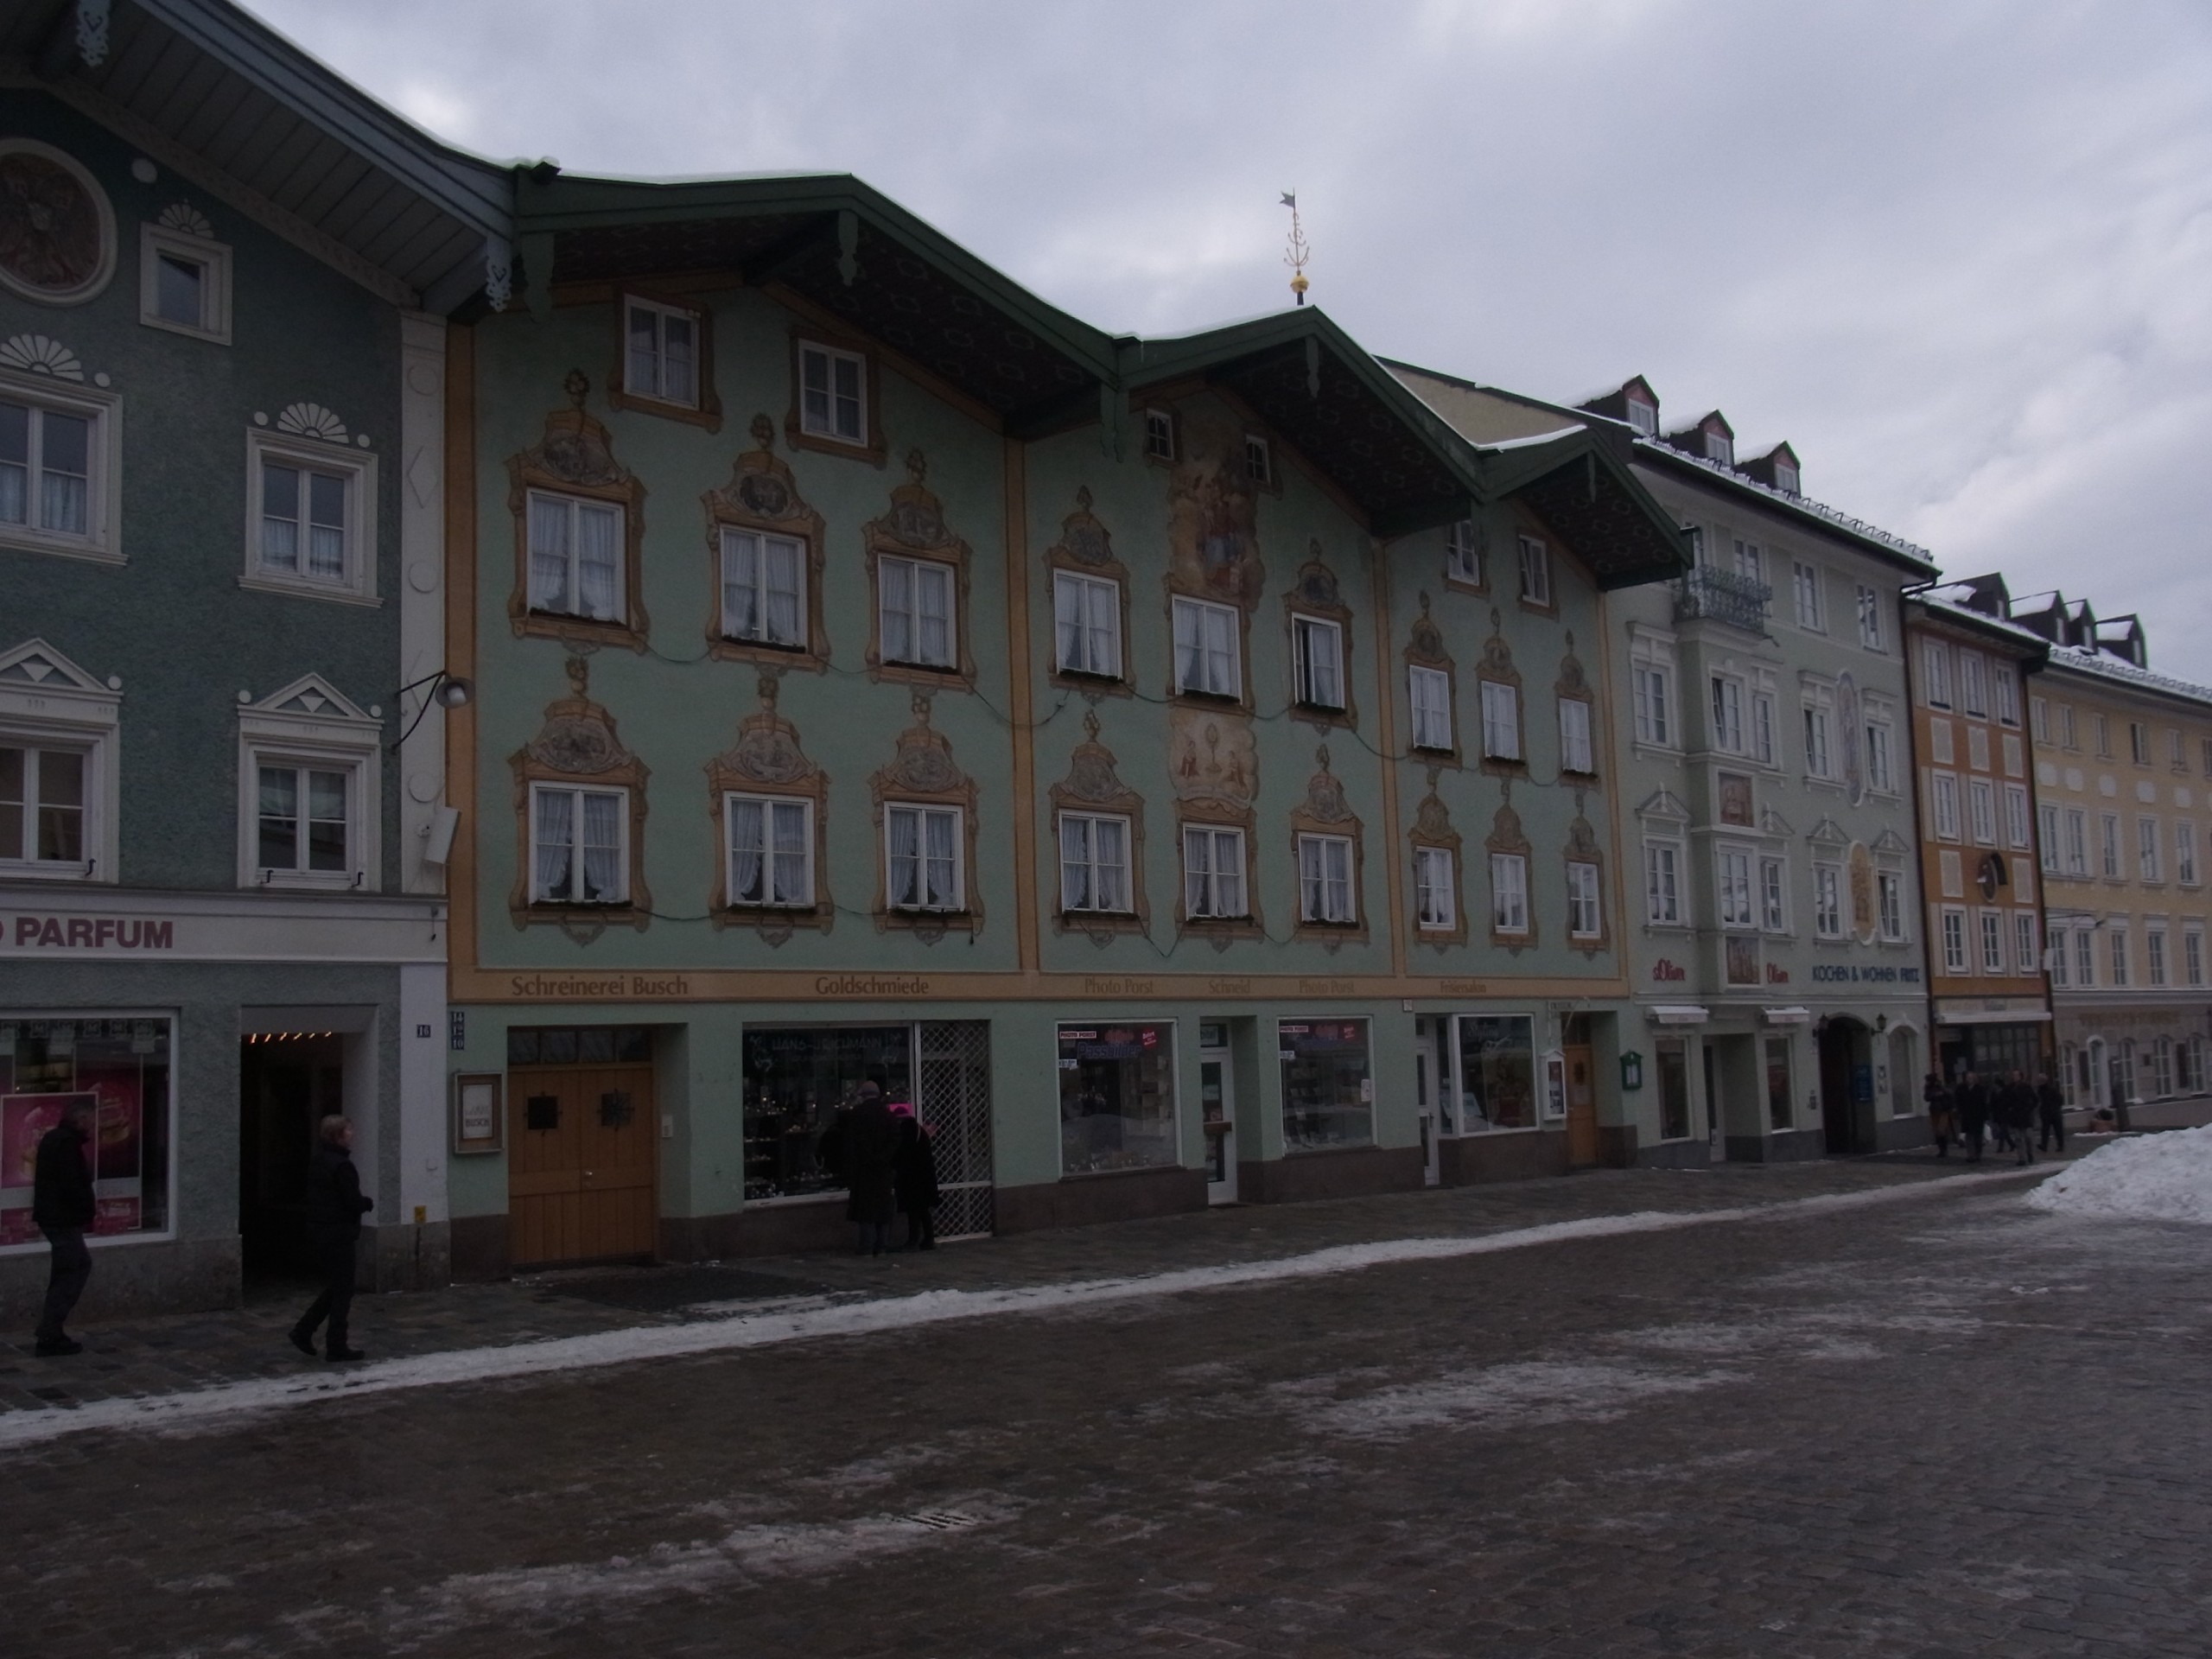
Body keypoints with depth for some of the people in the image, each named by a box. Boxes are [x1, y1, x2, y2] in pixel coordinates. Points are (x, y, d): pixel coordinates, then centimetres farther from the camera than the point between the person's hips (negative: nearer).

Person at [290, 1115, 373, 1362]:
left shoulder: (316, 1162, 10)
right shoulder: (342, 1166, -19)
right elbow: (353, 1202, -21)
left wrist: (362, 1203, 13)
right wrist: (369, 1203, 1)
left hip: (317, 1231, 9)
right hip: (338, 1234, -9)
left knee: (334, 1287, 19)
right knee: (342, 1290, 1)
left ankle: (303, 1331, 14)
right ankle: (336, 1346, 6)